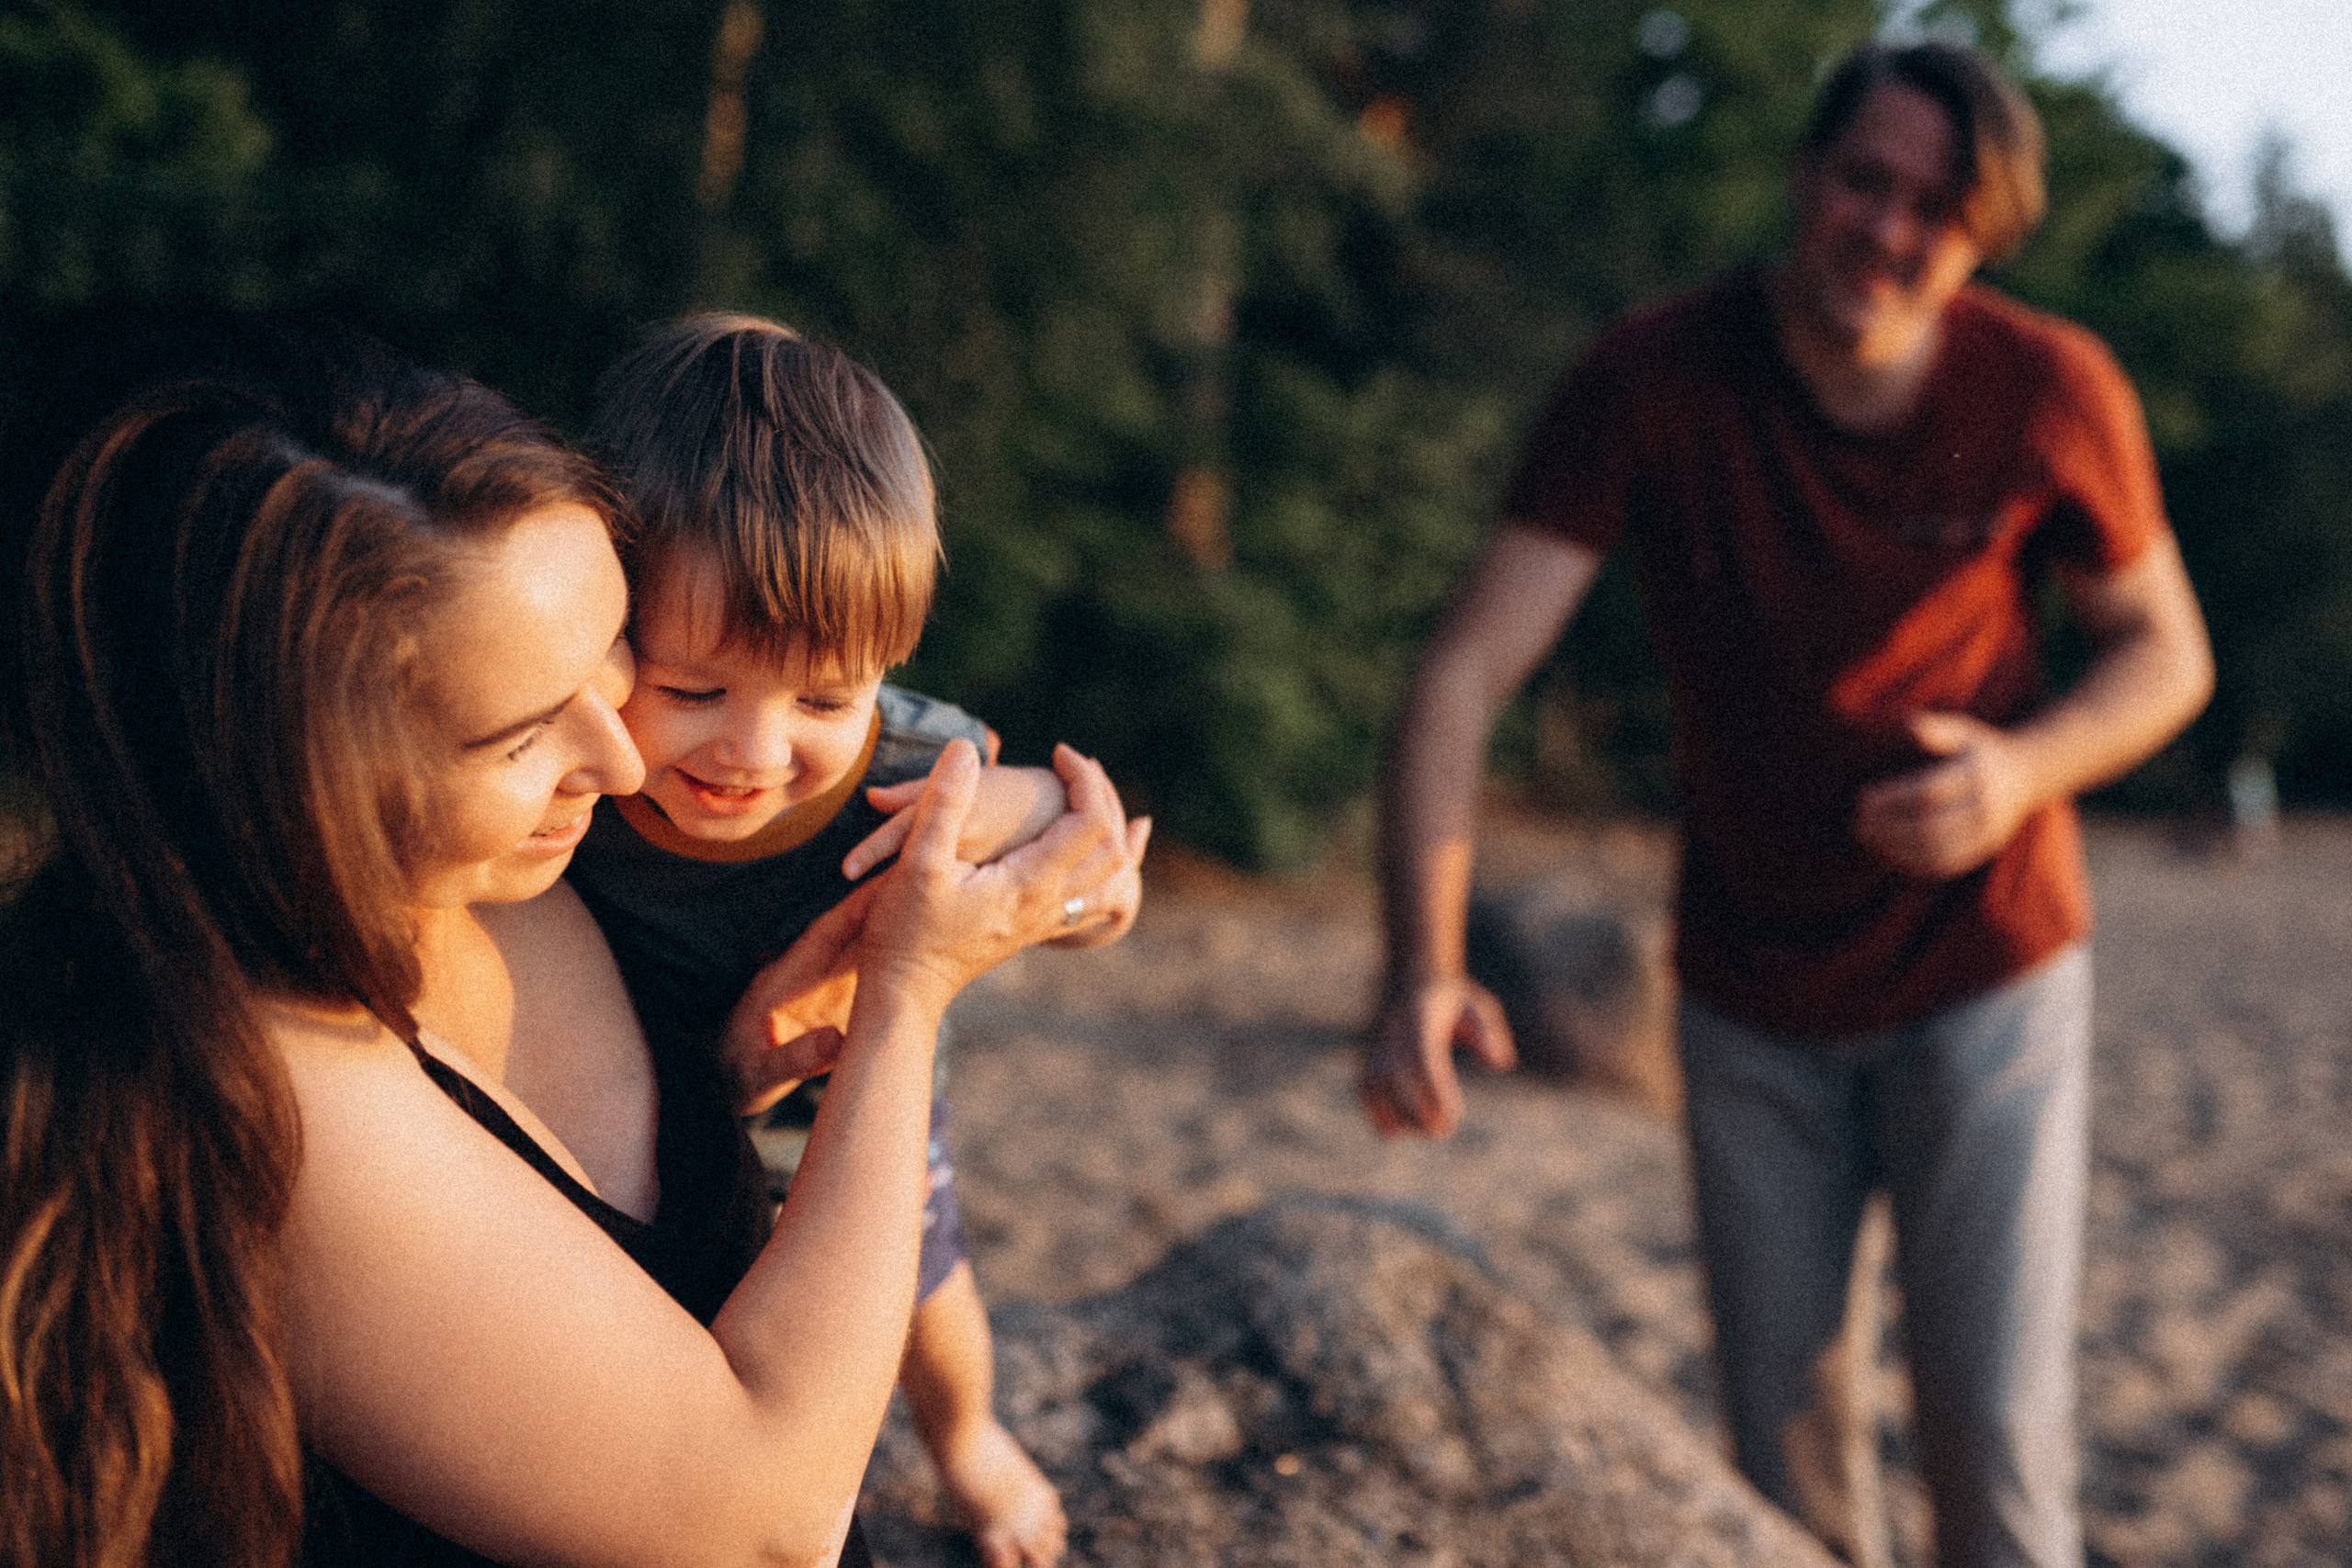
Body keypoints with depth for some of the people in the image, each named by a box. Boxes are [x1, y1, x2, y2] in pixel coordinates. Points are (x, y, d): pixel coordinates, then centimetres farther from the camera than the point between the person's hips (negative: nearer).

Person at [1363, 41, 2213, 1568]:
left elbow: (2167, 653, -1)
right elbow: (1466, 671, -23)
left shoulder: (2053, 391, -15)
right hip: (1751, 996, 1)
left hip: (1985, 973, -1)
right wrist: (1424, 966, -36)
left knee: (1997, 1424, -2)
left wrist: (2030, 768, -24)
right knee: (1777, 1417, 13)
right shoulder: (1647, 382, -18)